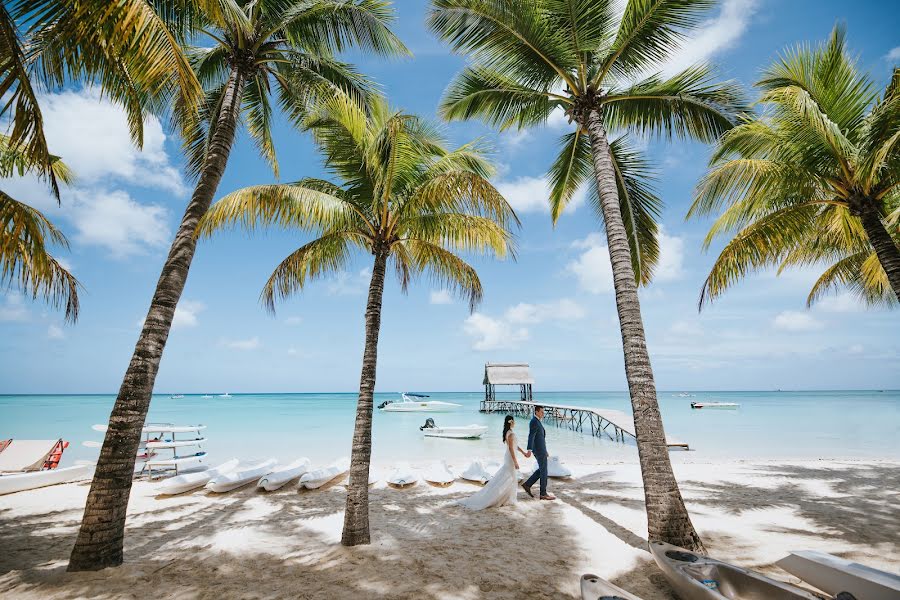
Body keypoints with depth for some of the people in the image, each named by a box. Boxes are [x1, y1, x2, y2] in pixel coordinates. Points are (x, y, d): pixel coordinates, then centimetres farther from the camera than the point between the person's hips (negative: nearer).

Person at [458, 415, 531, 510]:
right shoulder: (511, 434, -21)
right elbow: (511, 448, -23)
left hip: (507, 457, 9)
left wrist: (523, 453, 23)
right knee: (509, 479, 1)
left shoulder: (507, 433, 7)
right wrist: (515, 462, -18)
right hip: (511, 458, -9)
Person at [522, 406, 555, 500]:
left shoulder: (537, 422, 16)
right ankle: (543, 494, 10)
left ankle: (527, 485, 15)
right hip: (539, 450, -10)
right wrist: (529, 450, -35)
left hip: (540, 449, 10)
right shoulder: (534, 422, -17)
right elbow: (531, 437, -26)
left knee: (542, 470, 15)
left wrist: (545, 451, 25)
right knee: (544, 471, 0)